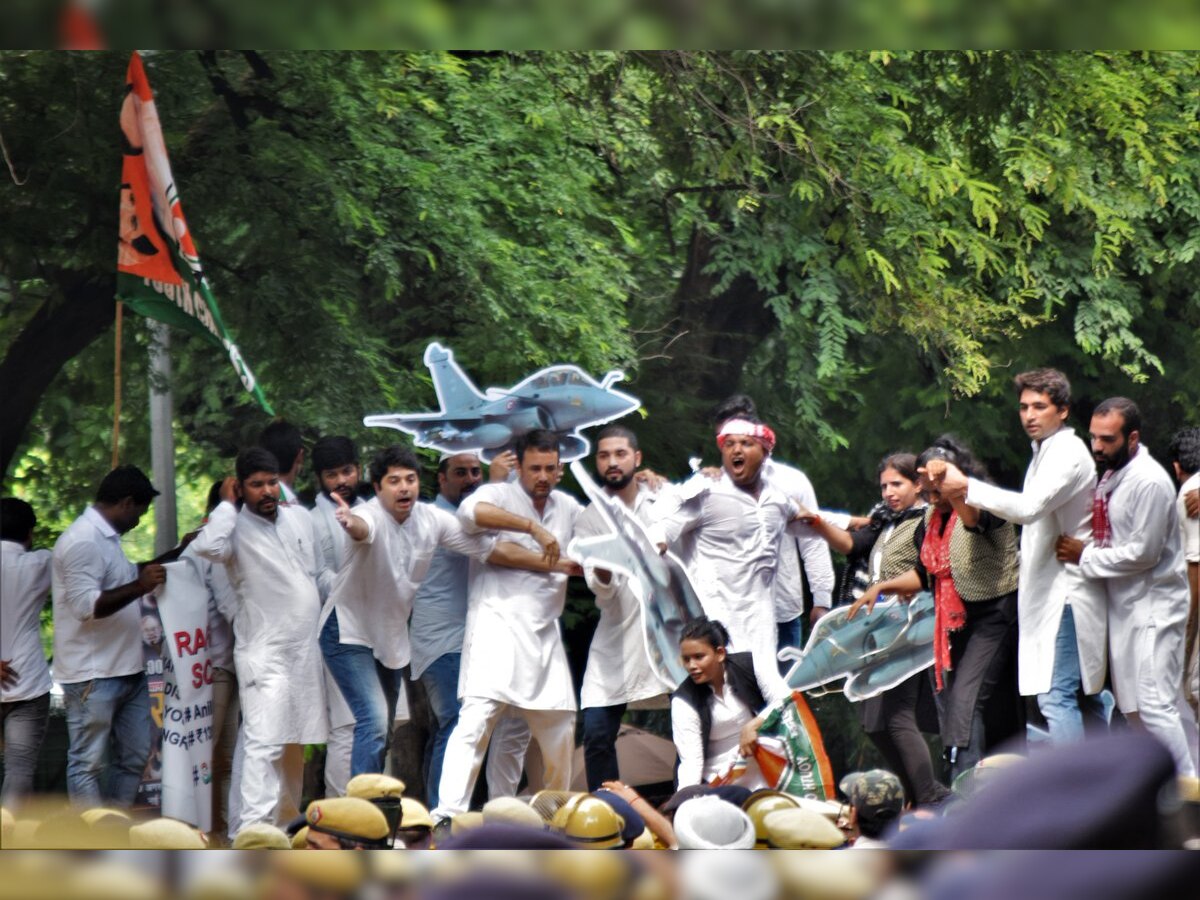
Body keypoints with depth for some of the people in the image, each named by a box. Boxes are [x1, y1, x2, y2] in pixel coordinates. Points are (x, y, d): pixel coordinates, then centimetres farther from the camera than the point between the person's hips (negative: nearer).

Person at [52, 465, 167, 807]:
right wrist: (139, 586, -31)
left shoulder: (107, 537, 16)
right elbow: (86, 605, -25)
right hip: (93, 675, -10)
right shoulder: (82, 541, -16)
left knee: (133, 758, 13)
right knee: (88, 764, -5)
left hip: (127, 672, 10)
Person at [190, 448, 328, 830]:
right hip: (265, 652, -7)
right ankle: (253, 827, -24)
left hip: (306, 648, 7)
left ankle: (288, 812, 28)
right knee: (264, 741, -17)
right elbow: (207, 546, -32)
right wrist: (228, 504, -17)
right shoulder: (237, 529, -9)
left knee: (297, 740, 15)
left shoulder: (300, 518, 10)